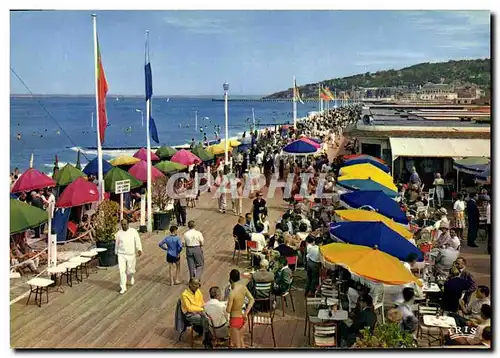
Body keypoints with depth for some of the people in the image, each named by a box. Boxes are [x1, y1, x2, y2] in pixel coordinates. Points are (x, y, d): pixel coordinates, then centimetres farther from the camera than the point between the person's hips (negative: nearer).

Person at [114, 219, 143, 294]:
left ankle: (131, 277, 46)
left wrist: (139, 249, -22)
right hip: (121, 255, 1)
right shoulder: (119, 233, 1)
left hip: (131, 255, -1)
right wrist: (116, 252, 21)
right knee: (122, 271, -6)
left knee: (130, 270, 10)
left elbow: (137, 241, -9)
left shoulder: (133, 231, -5)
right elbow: (116, 244, 13)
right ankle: (123, 288, 2)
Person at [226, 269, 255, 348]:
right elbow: (252, 299, -2)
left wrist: (227, 308, 3)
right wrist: (246, 313, -3)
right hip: (242, 317, 7)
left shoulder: (232, 293, -26)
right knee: (240, 339, 27)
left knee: (237, 344, 8)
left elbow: (228, 310, -21)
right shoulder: (243, 286, -7)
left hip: (235, 319, -7)